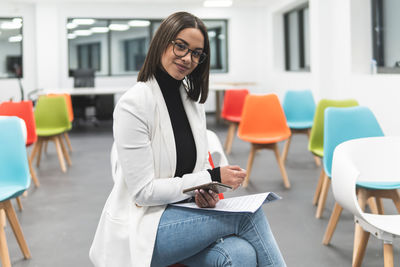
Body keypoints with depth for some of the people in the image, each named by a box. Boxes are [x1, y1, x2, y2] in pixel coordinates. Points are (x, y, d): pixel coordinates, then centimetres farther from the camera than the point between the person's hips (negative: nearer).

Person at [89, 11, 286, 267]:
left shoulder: (193, 100, 8)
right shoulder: (134, 104, -14)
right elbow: (143, 191, -16)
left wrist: (206, 190, -9)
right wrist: (212, 177, -16)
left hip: (183, 213, 6)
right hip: (140, 226, -6)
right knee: (250, 214, -23)